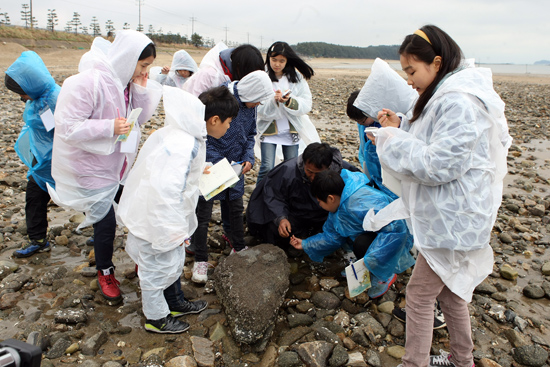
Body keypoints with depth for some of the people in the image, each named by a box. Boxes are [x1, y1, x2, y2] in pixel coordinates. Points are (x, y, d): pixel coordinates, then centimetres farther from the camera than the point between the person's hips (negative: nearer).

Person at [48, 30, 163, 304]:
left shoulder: (125, 81, -2)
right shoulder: (88, 82, -26)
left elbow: (141, 118, 2)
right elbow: (66, 127, -26)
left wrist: (141, 89, -13)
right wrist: (109, 127, -32)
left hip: (121, 164, 7)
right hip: (93, 168, -7)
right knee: (105, 224, 6)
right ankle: (105, 274, 33)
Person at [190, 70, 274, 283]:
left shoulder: (250, 105, 0)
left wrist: (248, 158, -3)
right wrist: (218, 164, -24)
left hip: (236, 167, 6)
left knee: (236, 209, 18)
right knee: (203, 214, 2)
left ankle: (239, 248, 37)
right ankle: (201, 260, 16)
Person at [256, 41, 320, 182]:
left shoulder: (297, 77, 1)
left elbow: (306, 105, -6)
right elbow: (259, 109, -10)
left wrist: (289, 101, -23)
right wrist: (274, 100, -28)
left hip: (291, 129, 2)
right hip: (268, 129, -2)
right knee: (267, 167, -10)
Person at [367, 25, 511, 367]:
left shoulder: (459, 103, -23)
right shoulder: (448, 95, 10)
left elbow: (440, 164, -27)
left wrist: (391, 140, -18)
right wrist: (400, 127, 3)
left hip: (452, 221, -10)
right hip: (447, 215, 10)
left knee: (419, 293, 2)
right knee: (448, 288, 22)